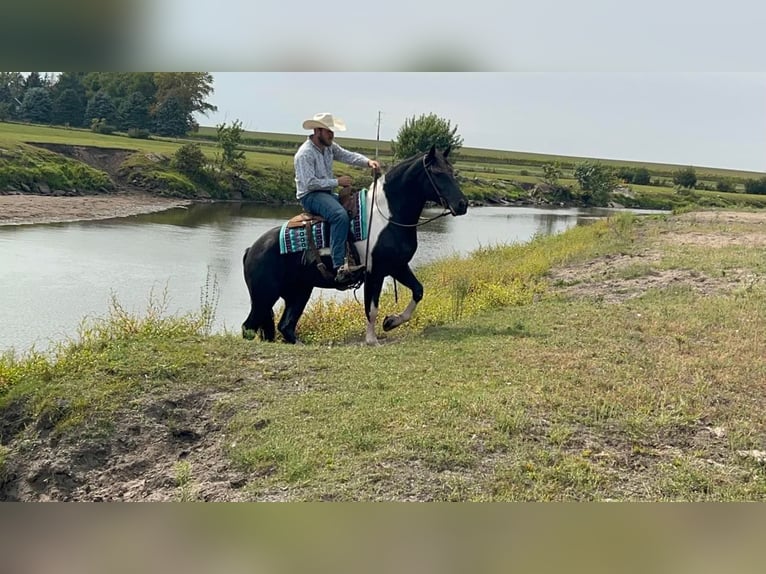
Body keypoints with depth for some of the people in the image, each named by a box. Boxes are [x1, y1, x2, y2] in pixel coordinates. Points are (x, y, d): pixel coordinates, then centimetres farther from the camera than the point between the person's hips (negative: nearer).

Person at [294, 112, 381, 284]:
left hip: (327, 193, 10)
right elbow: (310, 183, -22)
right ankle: (339, 267, -40)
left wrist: (368, 162, -17)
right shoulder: (305, 154, -16)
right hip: (310, 196, -10)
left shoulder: (329, 147, 11)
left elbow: (348, 155, 3)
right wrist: (337, 182, -21)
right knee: (340, 215, -33)